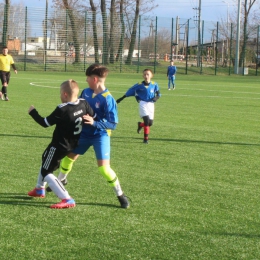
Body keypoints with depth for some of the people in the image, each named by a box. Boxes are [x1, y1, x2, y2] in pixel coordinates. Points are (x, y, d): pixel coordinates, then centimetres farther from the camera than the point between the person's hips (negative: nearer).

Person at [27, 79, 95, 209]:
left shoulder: (62, 110, -27)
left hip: (59, 145, -9)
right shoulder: (83, 103, -10)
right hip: (73, 144, 9)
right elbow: (93, 116, 1)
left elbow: (45, 123, -16)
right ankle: (39, 189, 49)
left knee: (46, 172, 1)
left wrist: (33, 112, -2)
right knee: (45, 159, 31)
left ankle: (67, 200, -11)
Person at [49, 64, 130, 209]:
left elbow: (113, 124, -22)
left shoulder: (108, 99, -23)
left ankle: (120, 195, 2)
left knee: (104, 168, -15)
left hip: (100, 136, -7)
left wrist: (94, 122, -33)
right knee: (69, 157, 19)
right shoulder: (86, 92, -3)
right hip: (85, 133, 7)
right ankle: (61, 180, 48)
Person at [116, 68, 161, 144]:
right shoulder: (139, 85, -4)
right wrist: (121, 99, 4)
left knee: (150, 123, 4)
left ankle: (140, 125, 39)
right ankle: (146, 139, -8)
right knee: (146, 120, -17)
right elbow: (130, 92, 2)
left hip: (151, 104, 3)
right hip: (143, 104, -3)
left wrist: (156, 97, -11)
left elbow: (158, 93, 13)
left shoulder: (154, 85, 1)